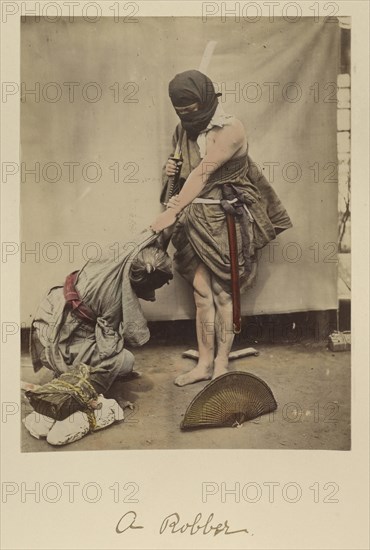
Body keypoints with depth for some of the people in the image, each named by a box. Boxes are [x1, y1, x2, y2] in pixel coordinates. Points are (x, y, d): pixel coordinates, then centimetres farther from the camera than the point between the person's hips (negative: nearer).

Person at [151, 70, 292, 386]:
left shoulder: (230, 129, -12)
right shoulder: (183, 132, 10)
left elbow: (203, 173, -23)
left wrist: (172, 212, -29)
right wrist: (171, 170, 0)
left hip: (226, 220, -6)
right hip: (196, 219, 6)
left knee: (223, 292, 2)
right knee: (202, 291, 6)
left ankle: (222, 363, 15)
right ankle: (205, 362, 15)